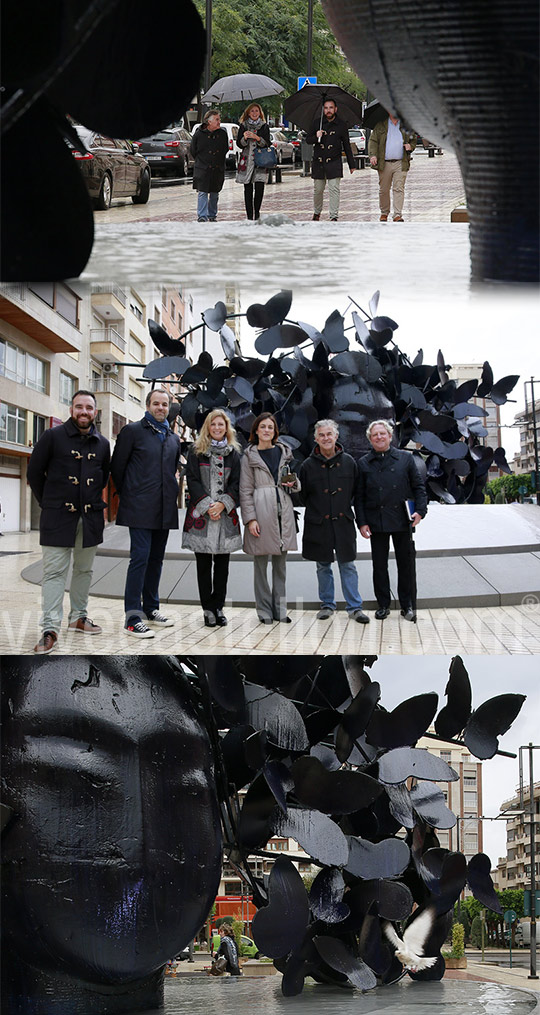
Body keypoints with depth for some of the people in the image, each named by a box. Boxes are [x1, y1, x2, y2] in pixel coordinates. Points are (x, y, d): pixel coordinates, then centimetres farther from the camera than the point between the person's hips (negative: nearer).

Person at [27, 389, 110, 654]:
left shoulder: (102, 444, 8)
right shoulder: (53, 437, -4)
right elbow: (34, 472, 3)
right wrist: (48, 502, 5)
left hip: (90, 518, 4)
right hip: (58, 516, -4)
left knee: (84, 569, 11)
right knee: (54, 571, -7)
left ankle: (78, 617, 24)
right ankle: (50, 630, -10)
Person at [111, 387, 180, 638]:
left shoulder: (174, 438, 15)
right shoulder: (133, 431, -1)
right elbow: (117, 467, 2)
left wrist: (172, 494, 15)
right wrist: (126, 495, 6)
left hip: (165, 510, 6)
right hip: (140, 509, -6)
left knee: (156, 559, 11)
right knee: (140, 558, -11)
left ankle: (151, 609, 20)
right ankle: (132, 617, -11)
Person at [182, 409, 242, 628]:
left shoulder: (232, 453, 12)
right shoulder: (196, 452, 6)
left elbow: (236, 483, 7)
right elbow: (192, 481, -2)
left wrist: (222, 504, -9)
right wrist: (207, 505, -11)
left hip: (225, 514, 2)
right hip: (201, 512, -2)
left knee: (222, 563, 2)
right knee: (203, 563, -1)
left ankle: (218, 607, 10)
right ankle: (208, 609, 5)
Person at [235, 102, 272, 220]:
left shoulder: (264, 126, 9)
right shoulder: (243, 126, 10)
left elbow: (267, 144, 2)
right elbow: (239, 144, 8)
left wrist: (256, 137, -14)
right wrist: (244, 138, -13)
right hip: (246, 160, 1)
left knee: (259, 187, -12)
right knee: (248, 189, -2)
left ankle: (257, 212, 6)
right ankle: (249, 216, 3)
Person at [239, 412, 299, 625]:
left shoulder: (284, 453, 14)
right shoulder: (249, 456, 3)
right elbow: (245, 491, -1)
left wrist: (293, 483, 1)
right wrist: (250, 518, -10)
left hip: (283, 511, 4)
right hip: (261, 510, -4)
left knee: (280, 563, 6)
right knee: (261, 562, -1)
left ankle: (280, 608, 12)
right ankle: (264, 610, 5)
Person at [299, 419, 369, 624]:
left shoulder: (348, 462, 3)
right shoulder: (308, 465, 0)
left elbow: (357, 491, 11)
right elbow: (302, 495, 7)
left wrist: (348, 508, 6)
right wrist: (317, 510, 4)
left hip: (343, 522, 0)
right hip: (318, 524, 0)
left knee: (348, 566, 1)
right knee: (323, 566, 8)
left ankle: (354, 607, 3)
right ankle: (327, 605, 18)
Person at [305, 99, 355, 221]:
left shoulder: (341, 125, 4)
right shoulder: (317, 123, 6)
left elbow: (347, 146, 9)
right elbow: (307, 140, 10)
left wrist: (351, 165, 9)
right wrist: (316, 137, -13)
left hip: (334, 163, -2)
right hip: (318, 162, 2)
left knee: (334, 189, -9)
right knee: (317, 190, 7)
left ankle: (334, 216, -7)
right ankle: (316, 213, 26)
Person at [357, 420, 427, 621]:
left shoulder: (406, 458, 7)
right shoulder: (363, 464, 7)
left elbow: (419, 486, 7)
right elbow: (360, 496, 6)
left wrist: (420, 510, -6)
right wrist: (362, 522, -2)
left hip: (402, 521, 0)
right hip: (376, 522, 1)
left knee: (405, 563, 4)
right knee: (379, 565, 4)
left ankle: (408, 605, 12)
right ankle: (383, 604, 14)